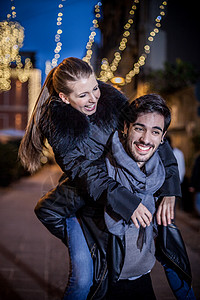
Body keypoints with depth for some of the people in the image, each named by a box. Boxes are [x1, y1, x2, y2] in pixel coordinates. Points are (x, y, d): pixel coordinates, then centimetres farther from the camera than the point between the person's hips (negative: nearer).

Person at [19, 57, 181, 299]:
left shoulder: (110, 98, -14)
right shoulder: (56, 123, -20)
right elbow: (84, 172, -28)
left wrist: (169, 190, -22)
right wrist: (127, 202, -39)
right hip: (77, 204, -3)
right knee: (83, 278, -7)